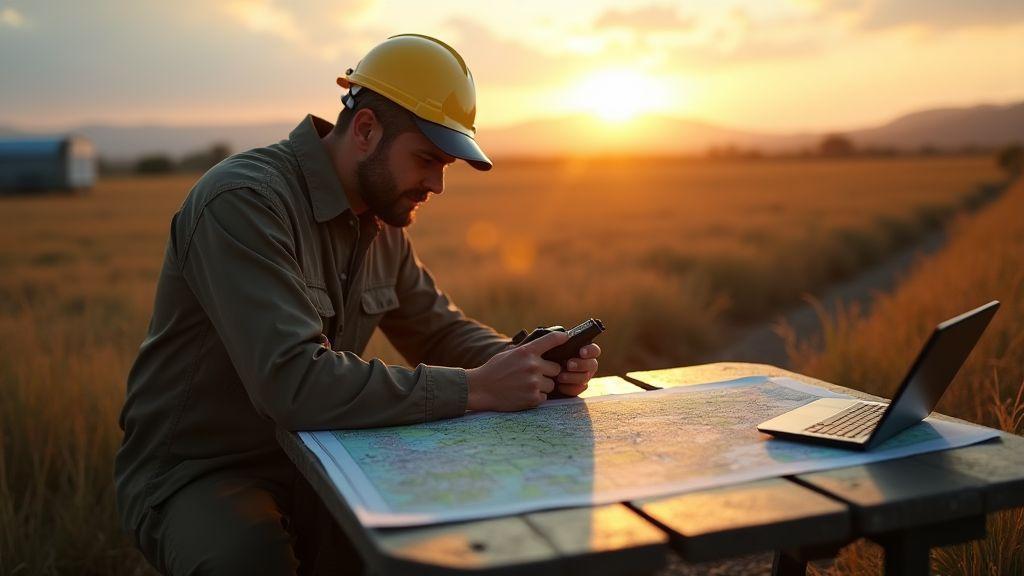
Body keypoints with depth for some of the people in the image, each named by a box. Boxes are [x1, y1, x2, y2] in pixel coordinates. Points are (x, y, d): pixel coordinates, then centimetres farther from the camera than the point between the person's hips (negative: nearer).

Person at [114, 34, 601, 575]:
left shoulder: (382, 220, 2)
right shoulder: (243, 202, -25)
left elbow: (441, 330, 9)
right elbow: (294, 382, -35)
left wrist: (532, 364, -11)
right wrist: (475, 388, -31)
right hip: (194, 474, -6)